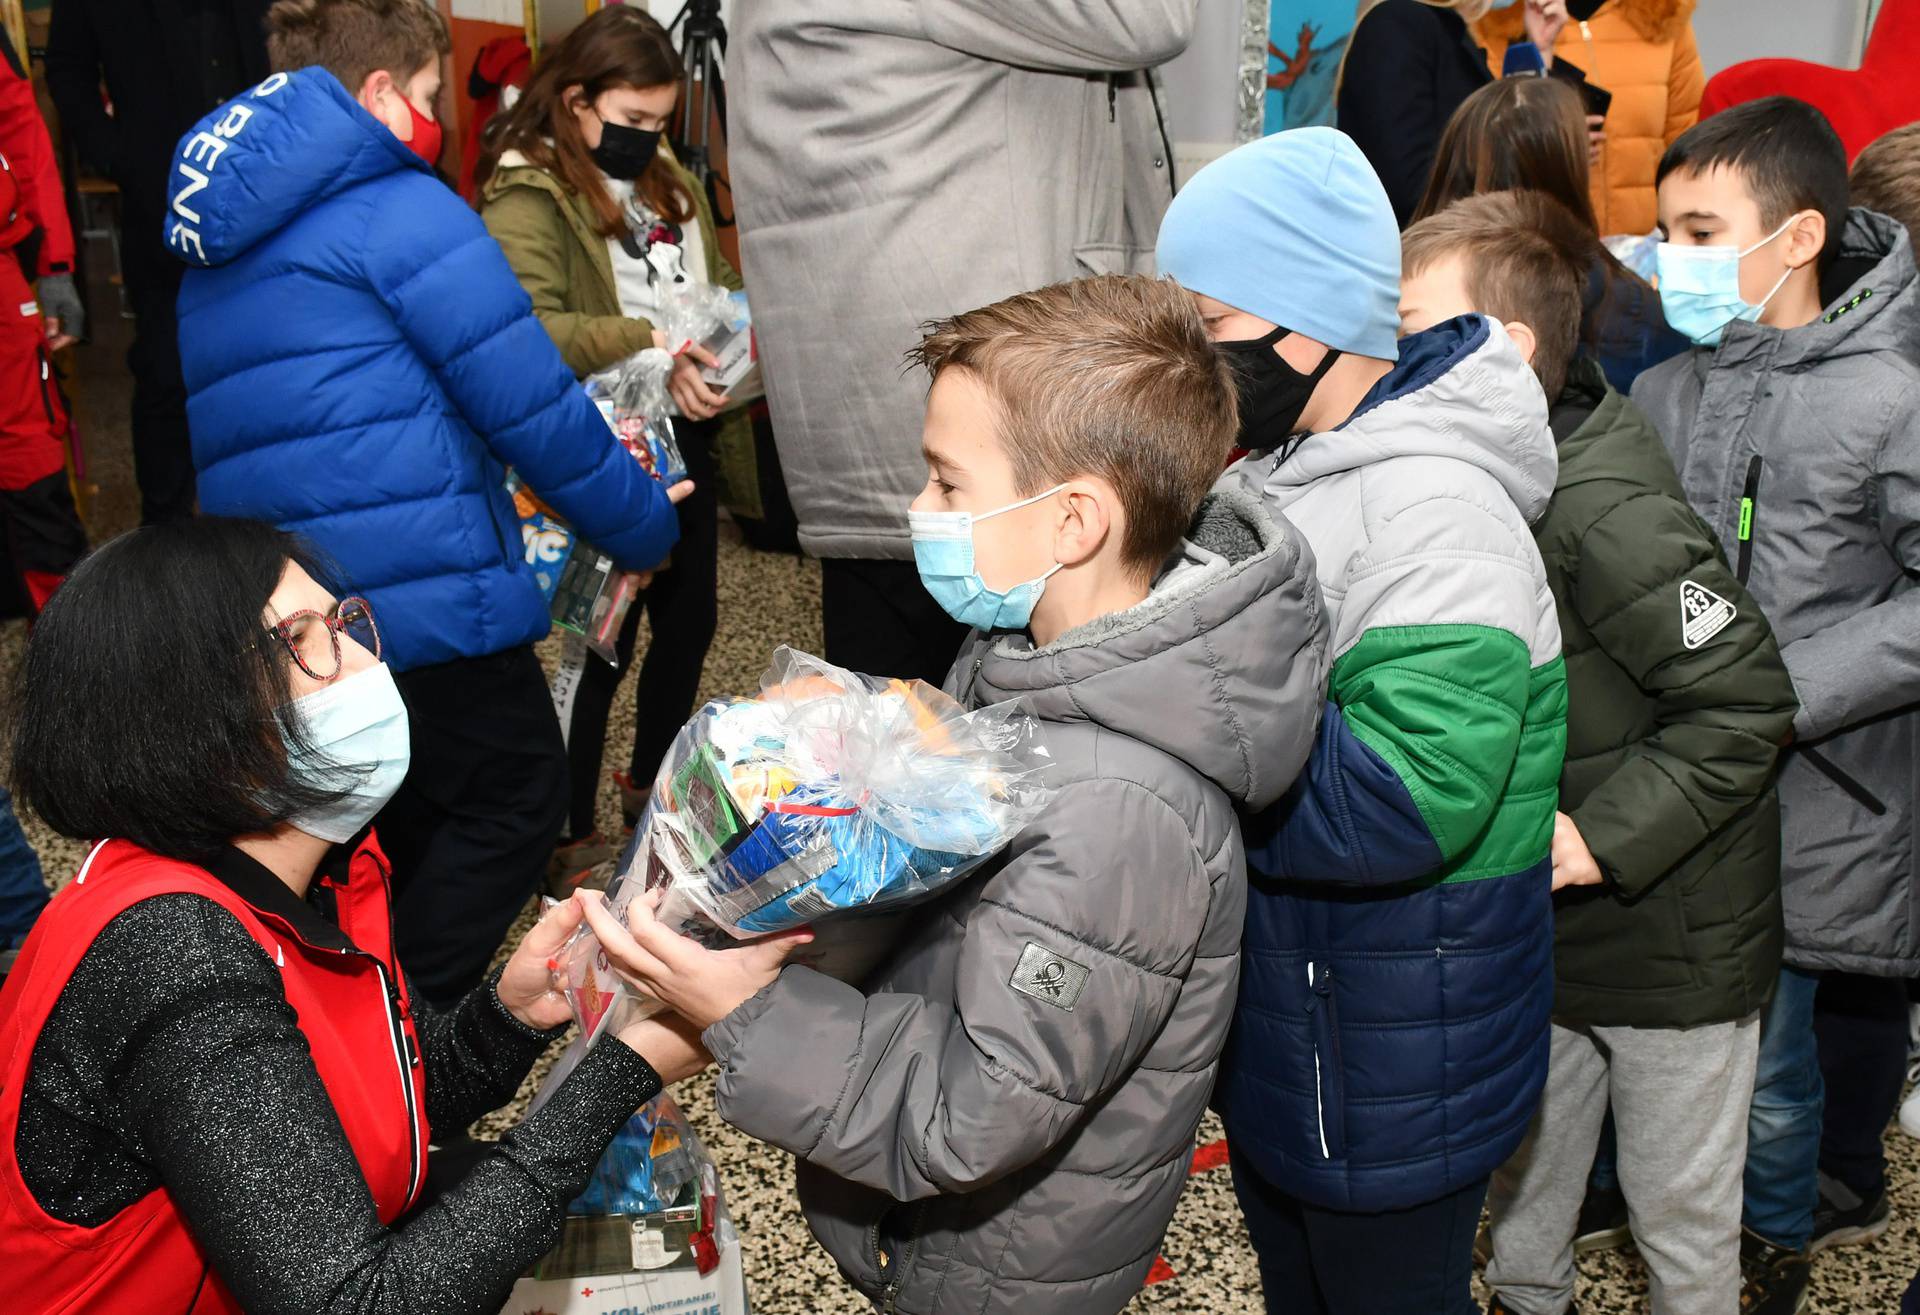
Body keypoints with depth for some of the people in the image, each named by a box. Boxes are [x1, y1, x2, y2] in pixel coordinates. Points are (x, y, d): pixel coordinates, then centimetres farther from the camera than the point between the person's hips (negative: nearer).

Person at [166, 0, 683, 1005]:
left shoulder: (217, 244, 20)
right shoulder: (398, 209, -8)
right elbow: (528, 400, -11)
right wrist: (641, 526, 2)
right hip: (423, 593, -9)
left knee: (402, 826, 21)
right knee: (516, 798, 7)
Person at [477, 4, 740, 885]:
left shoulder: (665, 180, 11)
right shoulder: (528, 195, -13)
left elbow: (716, 278, 21)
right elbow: (528, 327, -28)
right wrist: (647, 345, -38)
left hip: (679, 439, 8)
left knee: (689, 619, 18)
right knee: (602, 643, 0)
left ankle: (650, 782, 40)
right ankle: (568, 839, 15)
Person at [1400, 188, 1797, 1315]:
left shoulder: (1607, 515, -30)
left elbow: (1748, 702, -25)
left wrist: (1605, 833, -26)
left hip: (1670, 942, -7)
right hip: (1534, 923, 7)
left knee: (1679, 1206, 14)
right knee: (1525, 1152, 25)